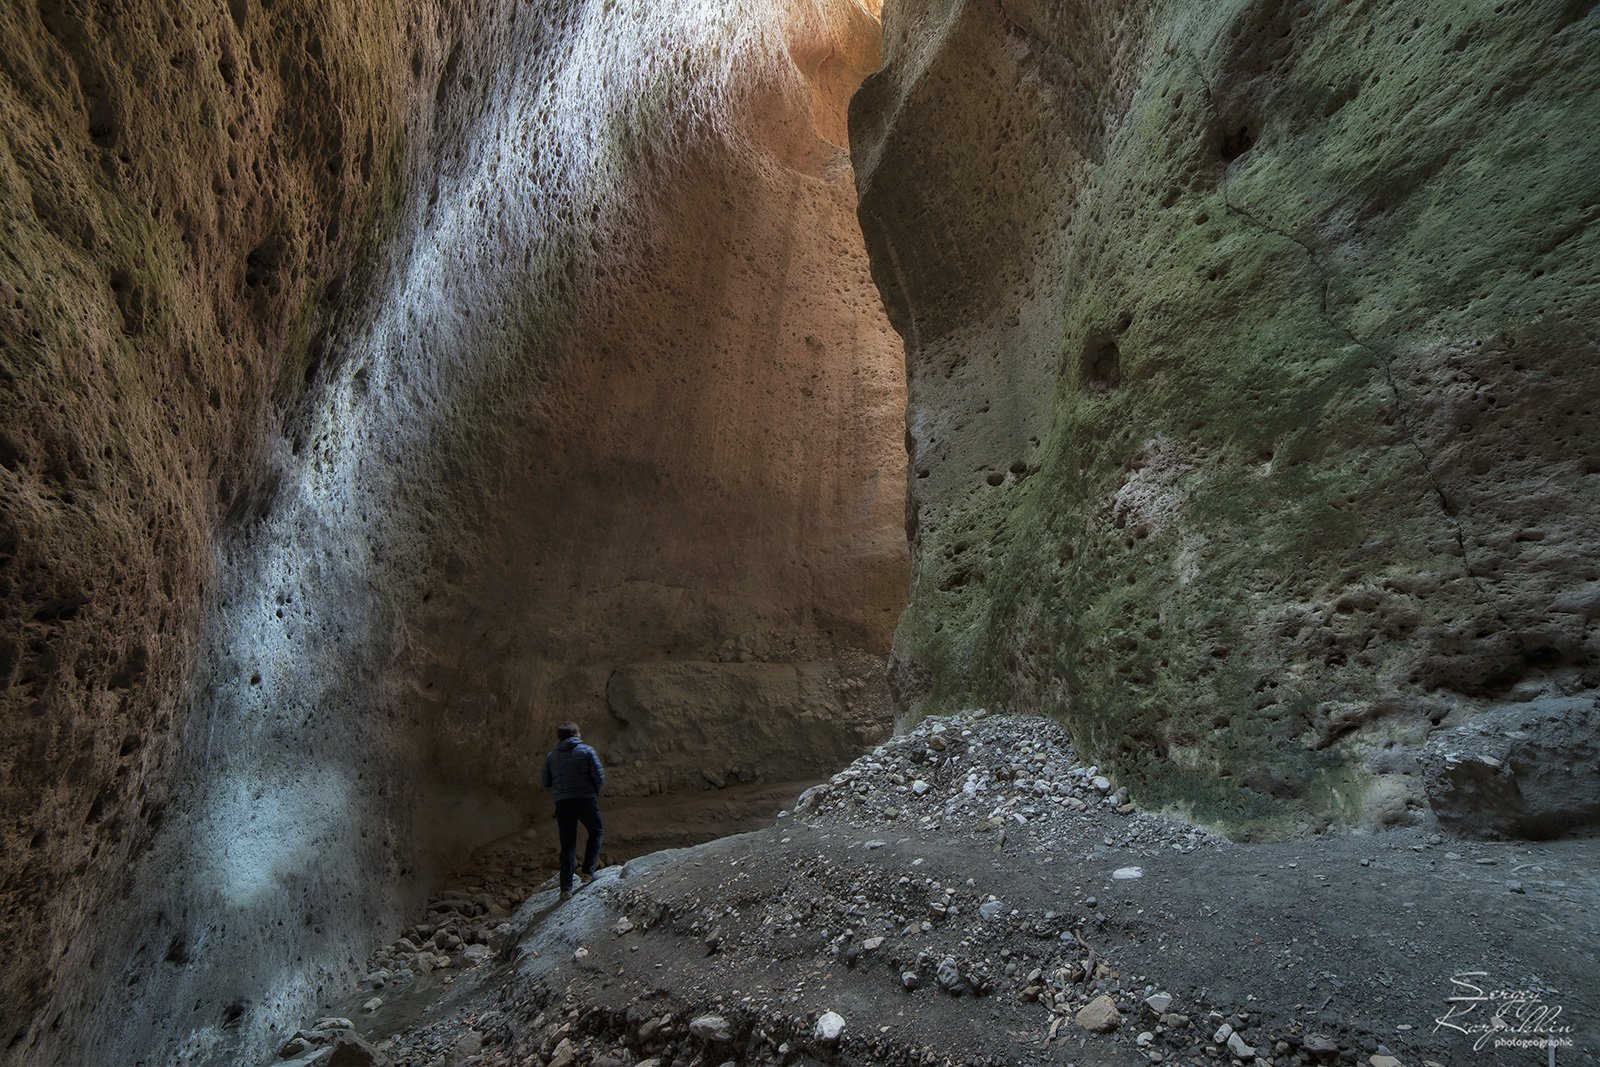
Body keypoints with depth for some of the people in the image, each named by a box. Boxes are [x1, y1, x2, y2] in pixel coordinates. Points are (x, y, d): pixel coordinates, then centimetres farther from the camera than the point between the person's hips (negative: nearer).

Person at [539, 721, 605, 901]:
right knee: (596, 832, 19)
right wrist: (596, 792, 10)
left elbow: (544, 782, 8)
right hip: (586, 800, -3)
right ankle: (587, 870, 8)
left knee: (567, 845, 9)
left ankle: (566, 887, 7)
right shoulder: (586, 751, -3)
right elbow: (599, 776, -7)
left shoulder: (552, 757, 7)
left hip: (562, 804, 3)